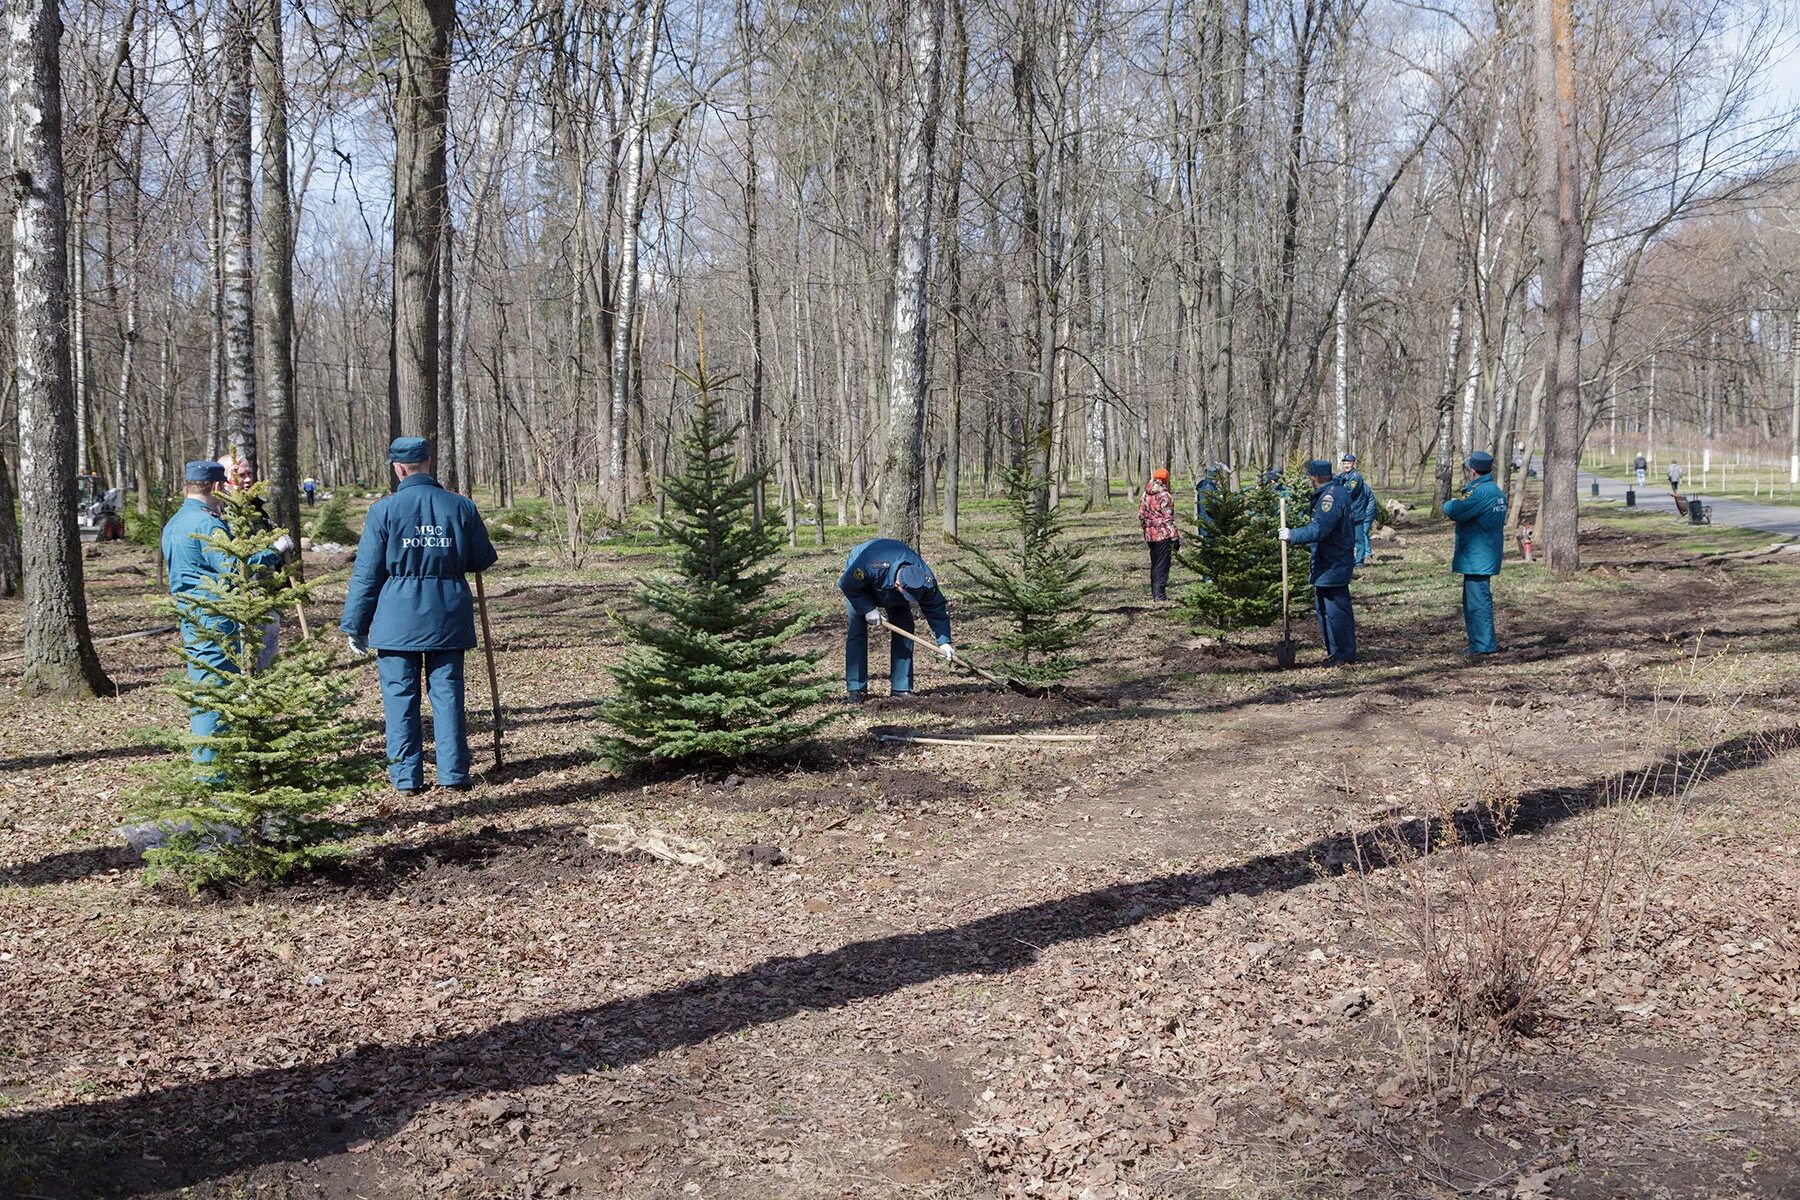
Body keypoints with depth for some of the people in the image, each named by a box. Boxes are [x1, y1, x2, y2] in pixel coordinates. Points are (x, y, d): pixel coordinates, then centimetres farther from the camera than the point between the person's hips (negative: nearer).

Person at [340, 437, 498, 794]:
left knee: (400, 695, 6)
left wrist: (354, 625, 5)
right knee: (447, 692, 8)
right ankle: (453, 773, 9)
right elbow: (482, 559, 9)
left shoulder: (384, 509, -5)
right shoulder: (461, 506, 1)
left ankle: (406, 776, 9)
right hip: (448, 617, 2)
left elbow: (367, 573, -3)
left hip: (398, 618, -2)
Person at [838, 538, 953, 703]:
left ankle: (901, 688, -1)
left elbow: (937, 609, -23)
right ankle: (855, 689, -9)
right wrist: (868, 609, -33)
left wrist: (944, 642, -30)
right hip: (859, 581, -3)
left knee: (904, 629, -9)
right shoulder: (871, 566, -47)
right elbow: (847, 585, -31)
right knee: (857, 631, -15)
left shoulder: (926, 580, -34)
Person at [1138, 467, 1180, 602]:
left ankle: (1154, 592, 20)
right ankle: (1159, 593, -6)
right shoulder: (1164, 496, -14)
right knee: (1162, 564, -3)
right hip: (1163, 534, -7)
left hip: (1150, 534, 7)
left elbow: (1141, 514, 13)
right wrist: (1175, 537, -13)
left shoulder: (1146, 495, 8)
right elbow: (1168, 519, -16)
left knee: (1154, 564, 15)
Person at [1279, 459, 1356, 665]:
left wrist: (1292, 535, -21)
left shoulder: (1330, 497, -22)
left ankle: (1345, 655, 2)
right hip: (1327, 563, 11)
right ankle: (1332, 649, 29)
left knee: (1336, 609, -4)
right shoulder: (1338, 492, 13)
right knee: (1323, 606, 19)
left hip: (1333, 566, -11)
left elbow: (1317, 530, -29)